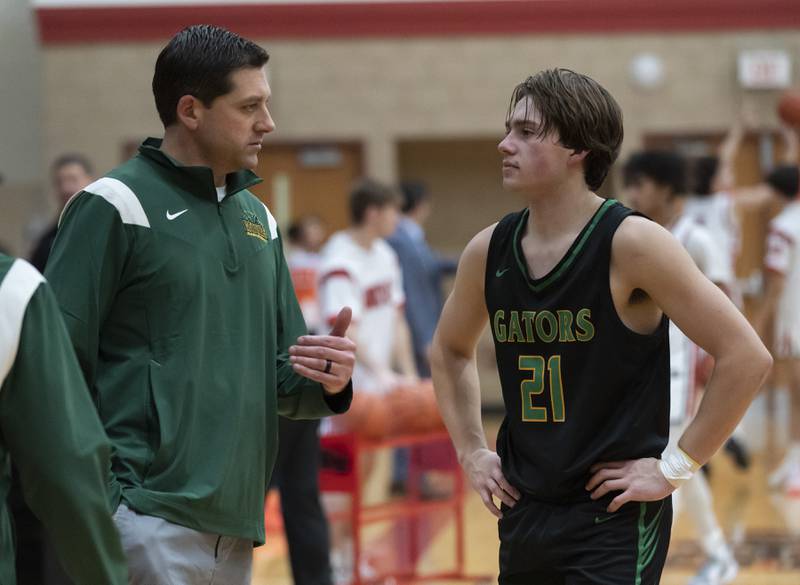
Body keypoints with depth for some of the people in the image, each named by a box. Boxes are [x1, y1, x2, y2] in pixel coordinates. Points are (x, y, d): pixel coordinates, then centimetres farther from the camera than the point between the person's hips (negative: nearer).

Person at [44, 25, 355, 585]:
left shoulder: (258, 218, 17)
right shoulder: (115, 206, -5)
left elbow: (281, 376, 21)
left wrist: (326, 380, -2)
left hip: (237, 530, 7)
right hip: (146, 520, -7)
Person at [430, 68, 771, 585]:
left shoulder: (632, 245, -14)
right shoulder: (488, 251, 3)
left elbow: (747, 357, -15)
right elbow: (450, 350, 24)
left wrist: (675, 466, -13)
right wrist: (470, 449, 12)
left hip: (615, 521, -6)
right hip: (524, 517, 6)